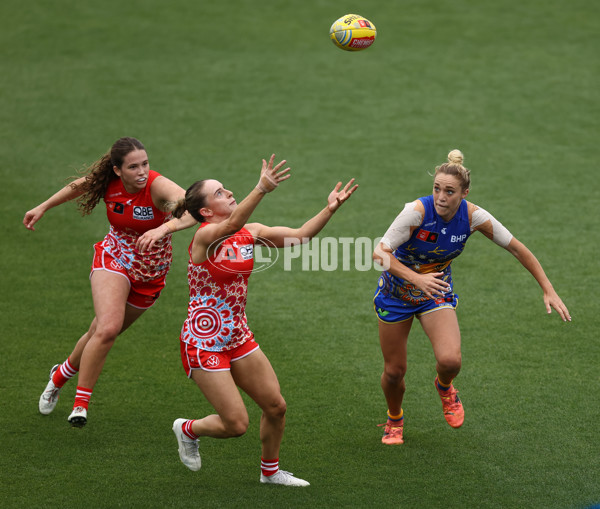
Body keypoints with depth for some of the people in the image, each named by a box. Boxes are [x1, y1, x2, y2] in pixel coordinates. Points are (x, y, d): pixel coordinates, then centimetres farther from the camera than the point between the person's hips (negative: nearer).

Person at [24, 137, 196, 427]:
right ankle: (81, 403, -9)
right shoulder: (108, 184, -13)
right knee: (107, 328, -24)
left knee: (102, 333, 12)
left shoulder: (158, 186, -26)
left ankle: (63, 373, 43)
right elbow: (80, 186, 11)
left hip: (150, 273, 0)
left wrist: (163, 228, -61)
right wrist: (43, 207, 20)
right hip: (114, 260, 0)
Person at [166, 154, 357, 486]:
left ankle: (270, 470, 31)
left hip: (238, 335, 7)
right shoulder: (205, 236, -20)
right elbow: (231, 225, -42)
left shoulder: (249, 232, 2)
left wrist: (330, 209, -14)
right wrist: (262, 189, -58)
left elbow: (299, 235, 1)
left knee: (275, 406, 7)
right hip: (203, 342, -7)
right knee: (236, 424, -6)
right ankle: (187, 430, 24)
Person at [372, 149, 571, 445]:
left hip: (437, 292, 1)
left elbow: (516, 248, -8)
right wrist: (416, 278, -45)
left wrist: (548, 290, -8)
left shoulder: (473, 217, -19)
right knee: (394, 370, 4)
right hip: (397, 291, -1)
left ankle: (445, 387, 15)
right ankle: (395, 420, 38)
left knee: (450, 360, -24)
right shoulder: (417, 211, -28)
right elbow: (380, 252, -31)